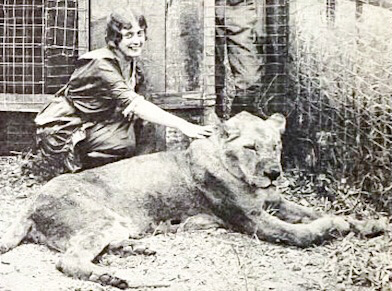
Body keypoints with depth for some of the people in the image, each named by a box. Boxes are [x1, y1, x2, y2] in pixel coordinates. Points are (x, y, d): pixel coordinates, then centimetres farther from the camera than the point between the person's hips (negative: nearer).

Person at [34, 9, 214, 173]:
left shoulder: (130, 62, 2)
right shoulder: (101, 65, -25)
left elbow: (129, 105, -3)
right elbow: (133, 104, -35)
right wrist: (182, 125, -43)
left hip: (87, 128, 9)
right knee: (123, 145, -23)